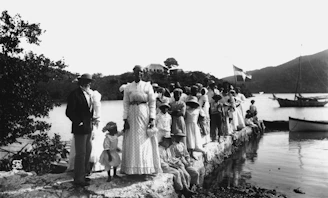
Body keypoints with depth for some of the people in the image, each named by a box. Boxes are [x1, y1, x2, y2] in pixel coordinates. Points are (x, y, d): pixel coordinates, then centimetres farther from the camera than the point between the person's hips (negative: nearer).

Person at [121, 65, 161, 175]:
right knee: (132, 142, 4)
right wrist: (125, 120, -5)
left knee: (145, 142, 2)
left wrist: (152, 119, -9)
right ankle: (132, 168, 13)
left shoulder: (147, 86, 2)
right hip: (132, 116, 1)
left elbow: (152, 103, -1)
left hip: (145, 115, -1)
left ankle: (147, 168, 13)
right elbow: (125, 104, 4)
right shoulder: (128, 88, 6)